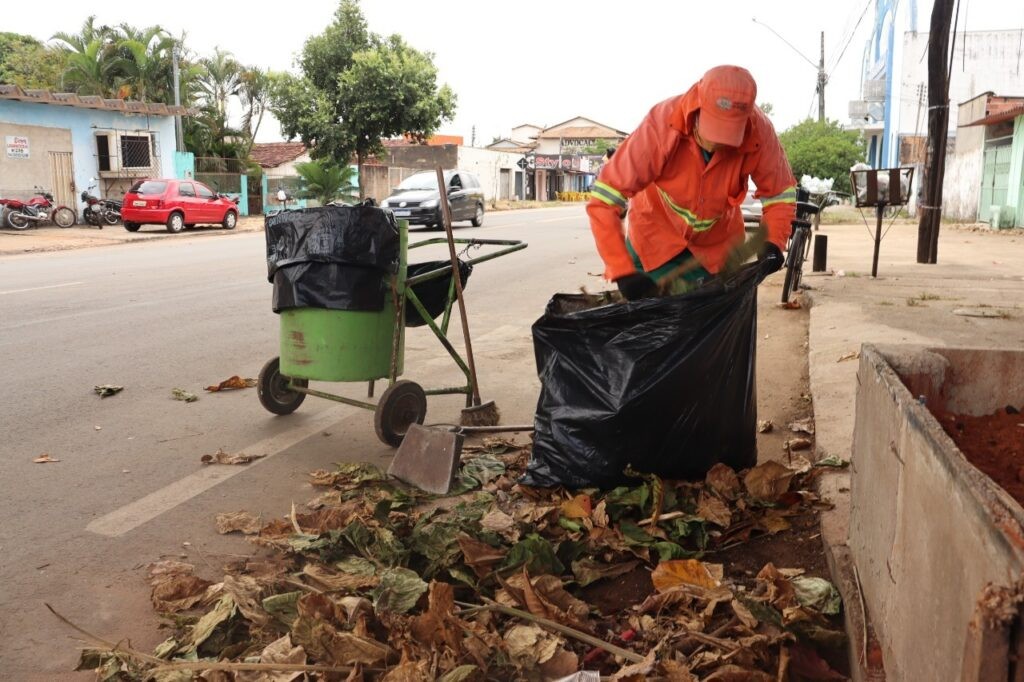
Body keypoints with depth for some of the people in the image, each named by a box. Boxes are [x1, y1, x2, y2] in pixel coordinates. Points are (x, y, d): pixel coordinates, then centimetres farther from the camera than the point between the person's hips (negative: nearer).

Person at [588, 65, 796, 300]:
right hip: (656, 234, -2)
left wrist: (773, 242, -28)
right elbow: (603, 200, -36)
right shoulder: (662, 125, -36)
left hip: (718, 241, 2)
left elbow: (781, 192, -9)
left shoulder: (759, 132, -28)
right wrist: (623, 272, -41)